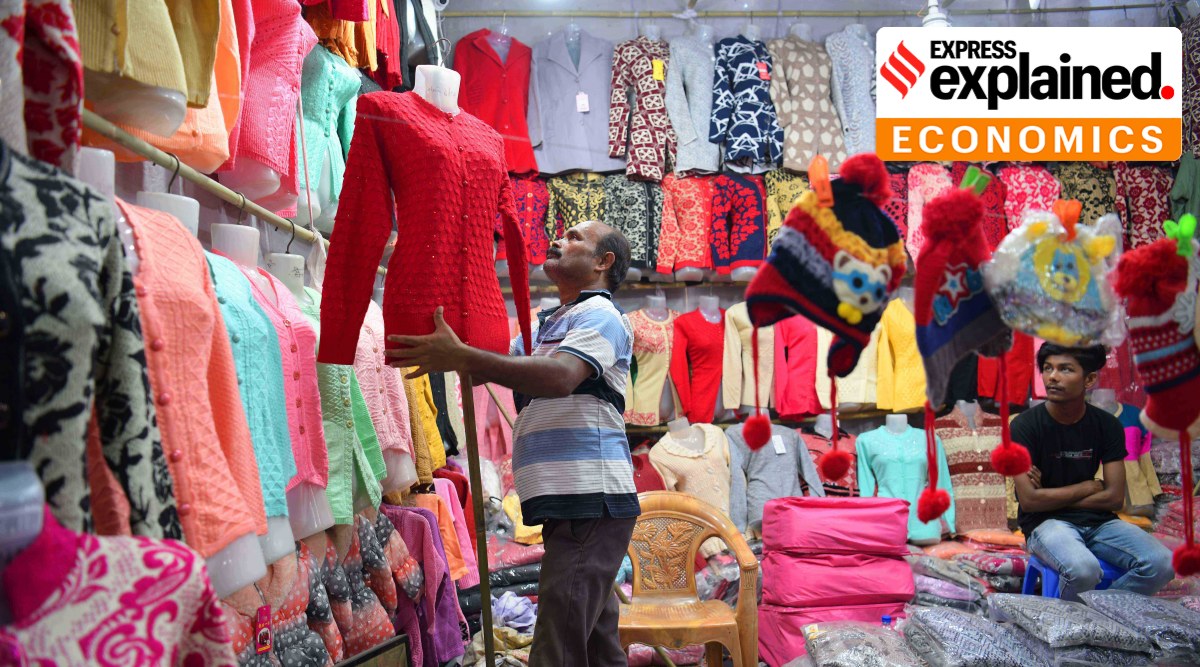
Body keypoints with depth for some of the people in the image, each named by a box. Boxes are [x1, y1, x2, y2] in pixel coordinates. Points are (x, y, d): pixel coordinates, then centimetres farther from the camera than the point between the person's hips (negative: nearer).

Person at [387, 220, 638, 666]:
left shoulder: (600, 314, -4)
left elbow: (561, 376, -23)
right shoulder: (545, 326, 25)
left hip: (591, 501, -9)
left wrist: (460, 355, -28)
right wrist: (448, 355, 1)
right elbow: (481, 371, 21)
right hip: (567, 503, 9)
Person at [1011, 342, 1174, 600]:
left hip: (1098, 520, 5)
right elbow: (1029, 499, -14)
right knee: (1083, 569, -34)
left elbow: (1115, 497, 0)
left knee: (1161, 563, -20)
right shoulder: (1025, 425, -10)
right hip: (1045, 522, -4)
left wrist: (1052, 497, -8)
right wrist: (1087, 487, -4)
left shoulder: (1107, 425, 3)